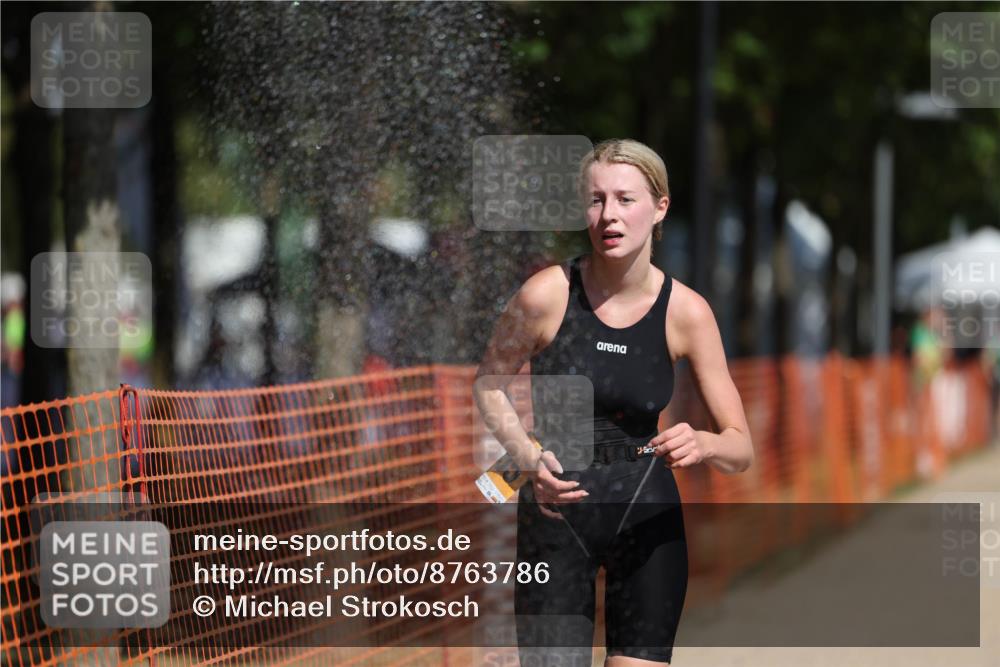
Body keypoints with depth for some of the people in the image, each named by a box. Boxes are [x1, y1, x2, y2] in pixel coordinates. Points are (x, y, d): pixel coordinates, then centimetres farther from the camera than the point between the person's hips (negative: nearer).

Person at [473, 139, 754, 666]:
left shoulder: (686, 311, -8)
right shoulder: (547, 295, -12)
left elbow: (741, 449, -3)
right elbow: (488, 384, 6)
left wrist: (702, 445, -27)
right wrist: (530, 458, -11)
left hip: (646, 514, 1)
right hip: (556, 510, -1)